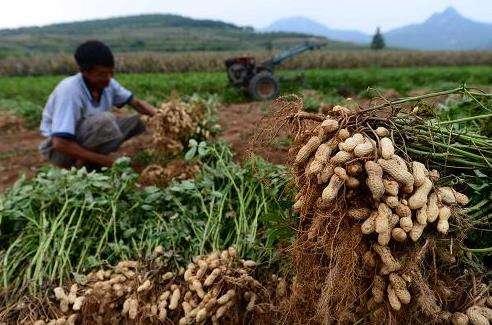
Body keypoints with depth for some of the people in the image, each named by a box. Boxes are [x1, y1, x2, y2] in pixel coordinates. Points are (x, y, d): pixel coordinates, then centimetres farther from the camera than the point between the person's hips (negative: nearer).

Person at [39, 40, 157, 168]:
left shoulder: (107, 83, -11)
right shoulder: (69, 91, -30)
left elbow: (136, 103, 0)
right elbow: (60, 144, -32)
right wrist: (101, 159, -27)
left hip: (87, 138, 8)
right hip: (59, 150, -8)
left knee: (139, 120, -4)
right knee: (105, 120, -34)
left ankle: (88, 162, 0)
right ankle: (83, 164, -12)